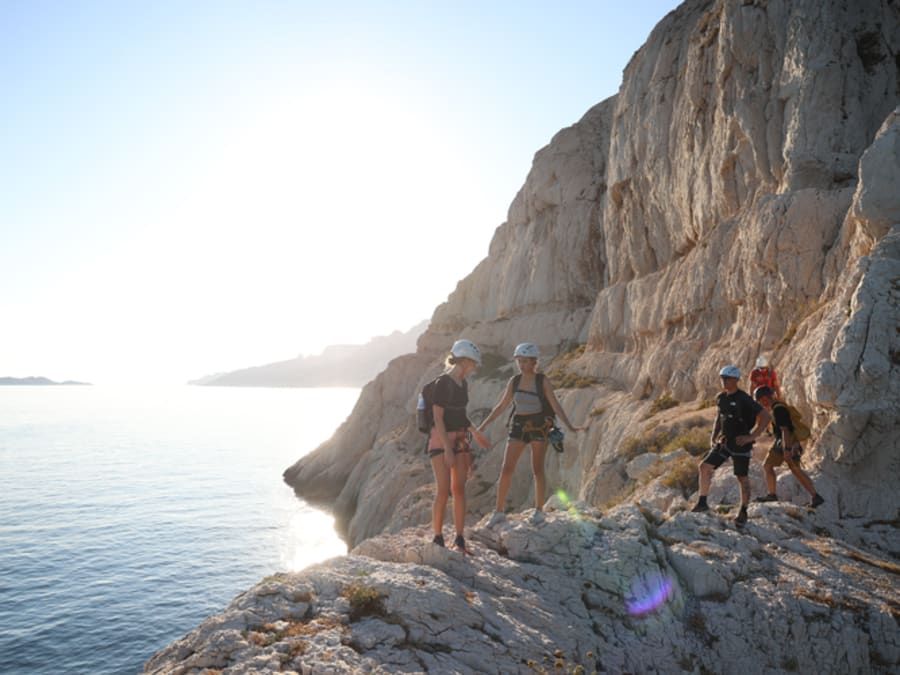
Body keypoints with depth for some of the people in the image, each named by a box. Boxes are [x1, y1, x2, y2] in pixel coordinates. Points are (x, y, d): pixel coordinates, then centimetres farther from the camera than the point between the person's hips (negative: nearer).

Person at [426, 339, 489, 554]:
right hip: (441, 439, -7)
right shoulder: (443, 383, -14)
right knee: (443, 491, -8)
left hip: (460, 440, 7)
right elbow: (438, 418, -16)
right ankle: (437, 538, 4)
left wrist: (474, 432, 23)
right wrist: (448, 449, -19)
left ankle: (460, 539, 11)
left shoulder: (463, 384, 10)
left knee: (459, 489, 5)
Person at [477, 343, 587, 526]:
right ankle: (499, 511, 5)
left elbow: (556, 406, -12)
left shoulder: (543, 381, -9)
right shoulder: (514, 381, 1)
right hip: (519, 427, 3)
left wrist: (570, 426, -25)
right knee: (506, 469, -5)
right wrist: (483, 425, 6)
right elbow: (502, 406, 7)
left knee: (537, 469, 3)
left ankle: (539, 510, 20)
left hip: (539, 427, -3)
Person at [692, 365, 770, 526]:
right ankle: (702, 502, 6)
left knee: (742, 478, 5)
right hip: (724, 442, 6)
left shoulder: (744, 399, -18)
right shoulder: (721, 397, 4)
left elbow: (765, 417, -19)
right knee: (705, 466, -5)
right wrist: (714, 434, 10)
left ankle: (743, 512, 21)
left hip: (741, 445, -6)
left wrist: (751, 437, -22)